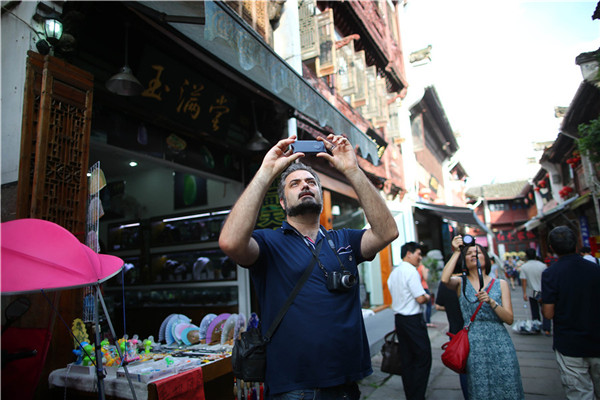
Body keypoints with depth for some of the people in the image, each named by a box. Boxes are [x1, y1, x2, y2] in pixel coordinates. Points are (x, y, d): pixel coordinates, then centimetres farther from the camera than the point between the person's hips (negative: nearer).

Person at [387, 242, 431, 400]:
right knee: (423, 358, 1)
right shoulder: (411, 271, -15)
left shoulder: (393, 272, 12)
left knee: (407, 359, 13)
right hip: (413, 319, -8)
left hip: (398, 318, 8)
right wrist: (428, 297, 2)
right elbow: (421, 299, -17)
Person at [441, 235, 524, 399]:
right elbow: (445, 279, -21)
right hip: (473, 345, -1)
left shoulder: (500, 284, 7)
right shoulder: (461, 283, 4)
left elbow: (509, 319, 0)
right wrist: (456, 252, -13)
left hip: (500, 343, 1)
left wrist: (491, 302, -18)